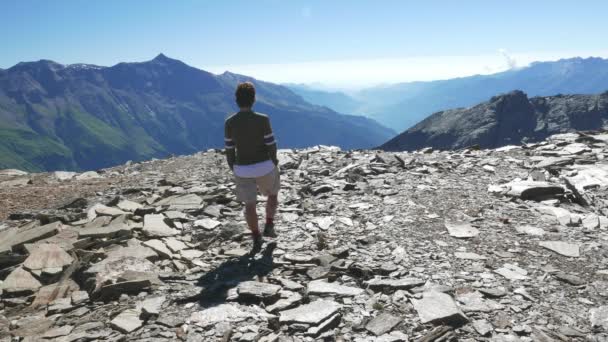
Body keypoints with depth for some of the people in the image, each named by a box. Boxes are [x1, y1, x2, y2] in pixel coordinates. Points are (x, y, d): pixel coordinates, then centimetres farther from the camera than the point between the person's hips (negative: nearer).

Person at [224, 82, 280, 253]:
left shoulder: (229, 122, -7)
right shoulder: (262, 120, -15)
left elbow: (229, 150, 0)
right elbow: (271, 146, -11)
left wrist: (234, 171, 13)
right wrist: (274, 166, 5)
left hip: (243, 170, 2)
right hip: (264, 166, -2)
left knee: (249, 205, 15)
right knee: (273, 194, 27)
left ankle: (256, 240, 15)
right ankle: (269, 226, 24)